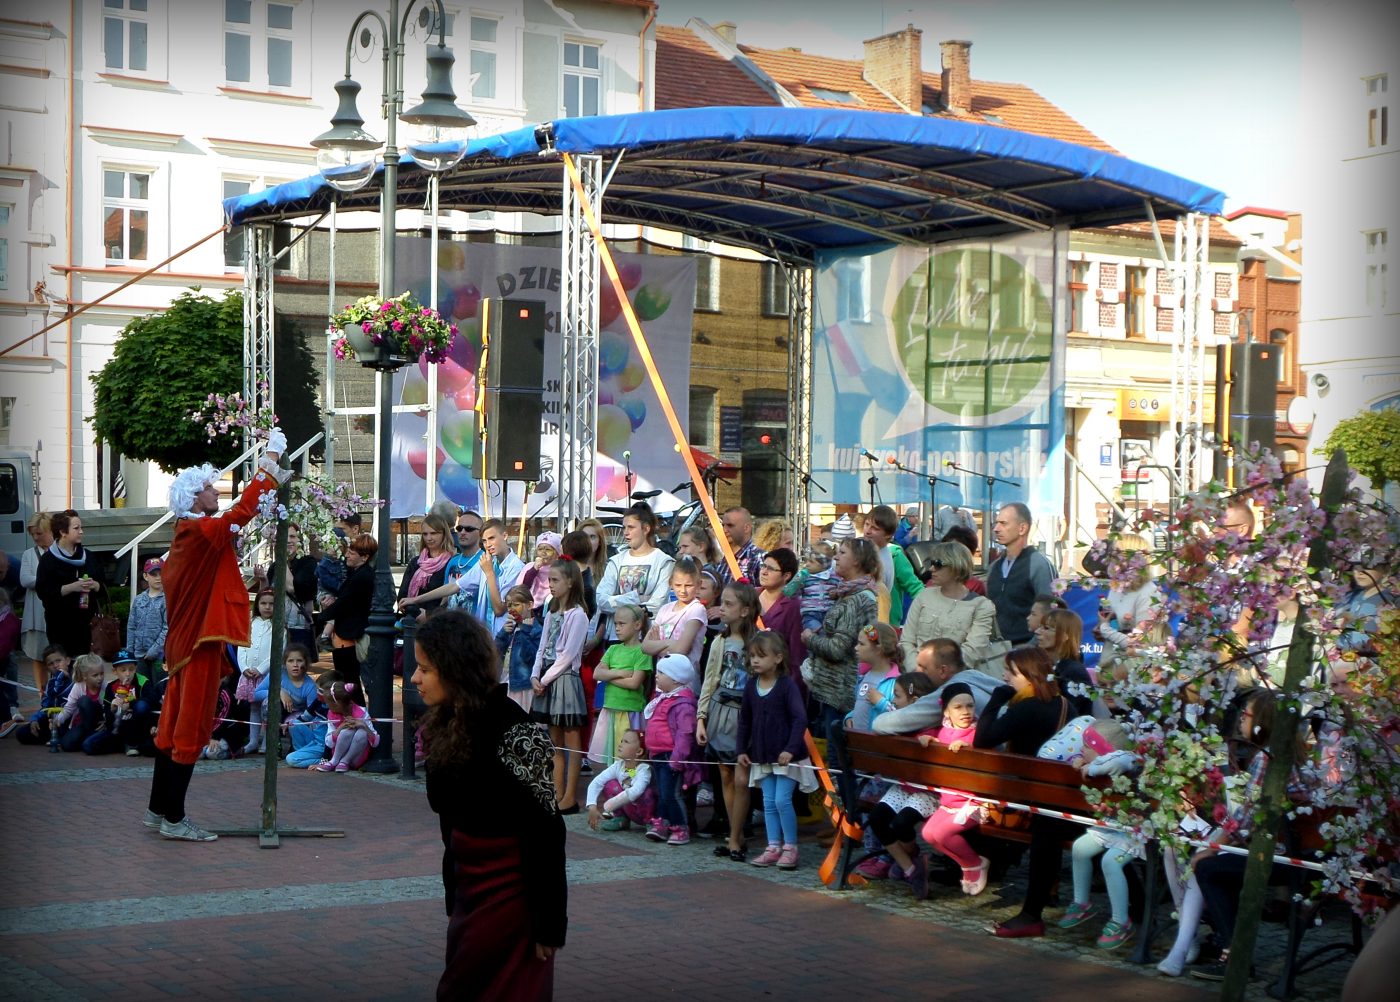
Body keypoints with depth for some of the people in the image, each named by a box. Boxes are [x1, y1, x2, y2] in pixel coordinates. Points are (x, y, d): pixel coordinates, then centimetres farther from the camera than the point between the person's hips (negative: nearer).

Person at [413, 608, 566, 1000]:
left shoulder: (513, 733, -21)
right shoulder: (444, 727, 4)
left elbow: (544, 832, -20)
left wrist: (548, 922, -18)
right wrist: (453, 897, 16)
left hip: (511, 891, -8)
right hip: (468, 886, 8)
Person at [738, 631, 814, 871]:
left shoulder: (787, 684, -12)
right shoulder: (751, 686, 6)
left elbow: (800, 719, -16)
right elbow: (744, 720, 15)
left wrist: (791, 749, -22)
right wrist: (742, 750, 12)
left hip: (787, 756, -6)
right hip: (762, 756, 6)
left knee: (782, 799, -10)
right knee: (769, 802, 7)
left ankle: (790, 847, 1)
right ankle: (773, 847, 13)